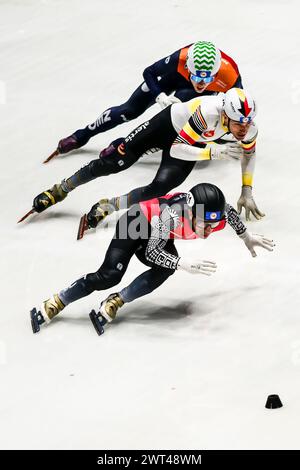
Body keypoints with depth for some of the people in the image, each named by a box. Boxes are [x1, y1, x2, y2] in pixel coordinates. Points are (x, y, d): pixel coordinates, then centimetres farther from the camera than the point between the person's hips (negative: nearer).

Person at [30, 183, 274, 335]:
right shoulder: (172, 214, -43)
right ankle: (51, 307, -1)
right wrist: (183, 263, -54)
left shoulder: (214, 211, -25)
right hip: (135, 223, -6)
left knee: (166, 269, -23)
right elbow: (152, 253, -42)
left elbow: (230, 211, 1)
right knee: (109, 276, -15)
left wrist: (247, 237, 14)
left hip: (158, 236, 6)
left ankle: (113, 305, -15)